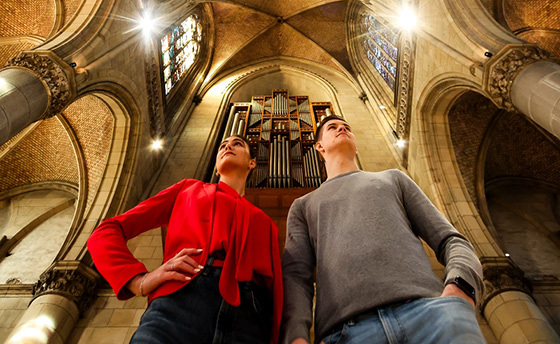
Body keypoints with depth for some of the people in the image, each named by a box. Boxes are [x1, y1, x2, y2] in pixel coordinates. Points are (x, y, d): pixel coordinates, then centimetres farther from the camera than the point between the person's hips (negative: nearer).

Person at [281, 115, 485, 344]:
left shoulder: (393, 178, 26)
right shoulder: (303, 206, 24)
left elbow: (450, 240, 17)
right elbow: (295, 275, 9)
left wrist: (459, 286, -7)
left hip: (425, 306, 3)